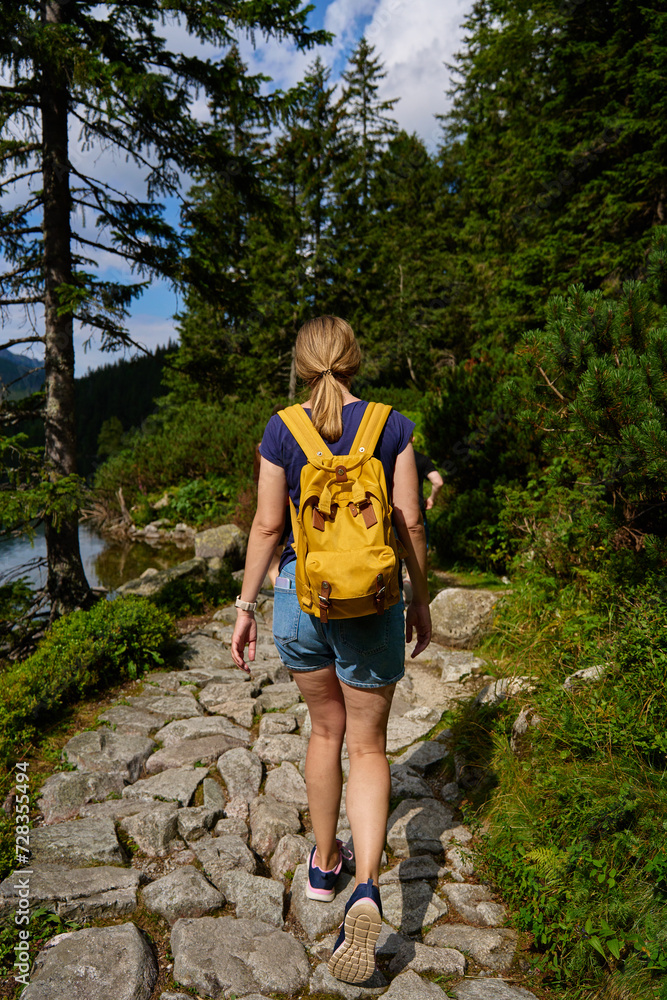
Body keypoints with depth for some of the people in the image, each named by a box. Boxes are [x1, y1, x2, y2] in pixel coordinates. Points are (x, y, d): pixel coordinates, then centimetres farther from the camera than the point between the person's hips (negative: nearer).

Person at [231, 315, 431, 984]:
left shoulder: (281, 432, -4)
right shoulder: (392, 427, -5)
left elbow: (266, 526, -5)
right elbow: (409, 523, -5)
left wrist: (244, 607, 4)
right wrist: (421, 600, 8)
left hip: (301, 597, 2)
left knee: (325, 728, 23)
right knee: (367, 746, 14)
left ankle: (324, 864, 38)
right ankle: (366, 890, -3)